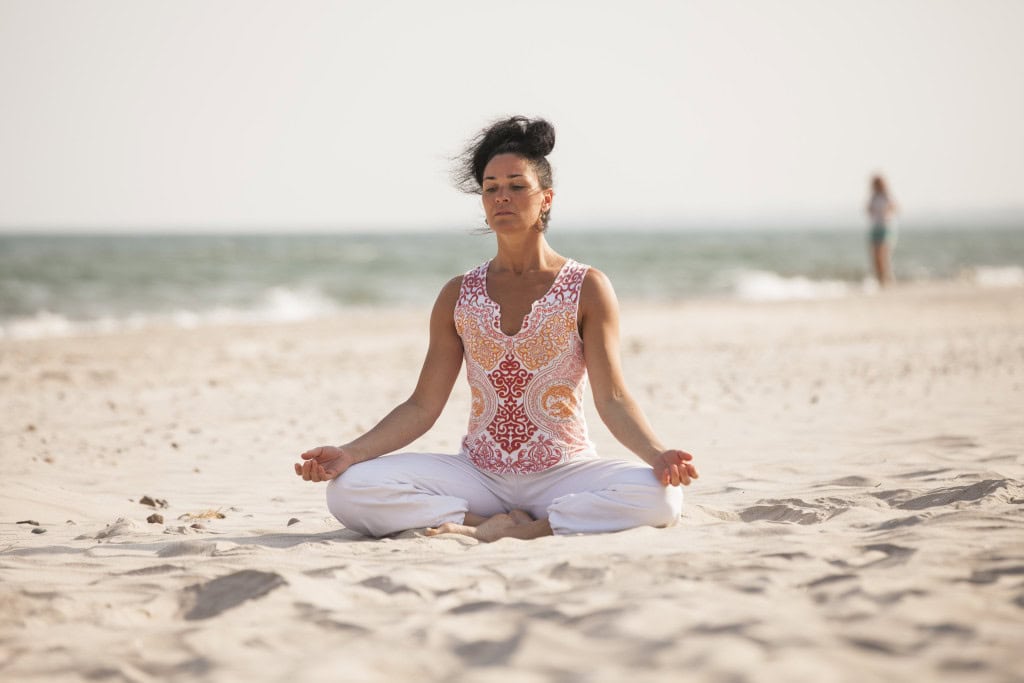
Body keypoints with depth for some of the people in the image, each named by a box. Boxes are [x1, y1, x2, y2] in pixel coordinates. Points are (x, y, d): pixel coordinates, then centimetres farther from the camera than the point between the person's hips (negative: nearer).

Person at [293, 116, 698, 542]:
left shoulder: (588, 289, -1)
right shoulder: (458, 297, 6)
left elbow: (612, 399, -8)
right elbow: (422, 407, 3)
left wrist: (658, 455, -28)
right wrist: (351, 453, -11)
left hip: (562, 473, -1)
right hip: (478, 475, 2)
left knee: (660, 496, -34)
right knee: (348, 490, -22)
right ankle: (496, 524, -15)